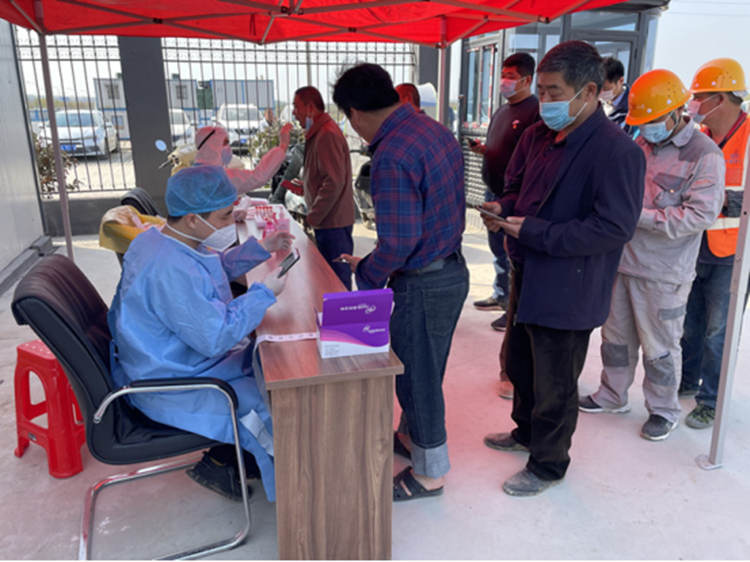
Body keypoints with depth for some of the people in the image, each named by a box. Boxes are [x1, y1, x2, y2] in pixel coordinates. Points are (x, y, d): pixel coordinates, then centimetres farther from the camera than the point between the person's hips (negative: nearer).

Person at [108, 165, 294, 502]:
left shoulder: (159, 240, 1)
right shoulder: (171, 271, -32)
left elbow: (218, 269, 18)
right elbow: (216, 337, -29)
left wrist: (261, 249, 6)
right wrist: (265, 292, -20)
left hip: (170, 361, 10)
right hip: (170, 390, -10)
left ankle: (223, 455, 18)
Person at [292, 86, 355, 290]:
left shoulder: (327, 135, -17)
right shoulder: (318, 132, 16)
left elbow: (334, 182, -22)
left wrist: (314, 216, -16)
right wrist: (304, 185, 13)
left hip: (333, 222, -10)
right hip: (328, 220, 10)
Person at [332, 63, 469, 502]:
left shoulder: (391, 155, -25)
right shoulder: (436, 130, 5)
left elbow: (399, 241, -26)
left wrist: (367, 272, -9)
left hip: (423, 284, -9)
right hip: (453, 269, 9)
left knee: (418, 378, 9)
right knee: (423, 370, 25)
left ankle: (430, 473, 29)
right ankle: (412, 436, 47)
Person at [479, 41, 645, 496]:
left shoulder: (617, 152, -20)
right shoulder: (538, 136, 4)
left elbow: (615, 228, -24)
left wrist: (535, 233, -26)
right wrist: (504, 210, -7)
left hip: (568, 291, -8)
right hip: (528, 277, 8)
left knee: (555, 386, 10)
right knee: (519, 363, 25)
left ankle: (548, 466, 33)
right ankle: (527, 431, 50)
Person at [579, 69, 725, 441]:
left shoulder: (705, 155, -12)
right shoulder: (642, 144, 7)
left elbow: (702, 214, -19)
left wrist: (639, 216, -22)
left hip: (662, 273, -6)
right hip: (622, 259, 6)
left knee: (660, 348, 8)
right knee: (616, 336, 18)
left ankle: (663, 410, 28)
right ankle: (612, 396, 36)